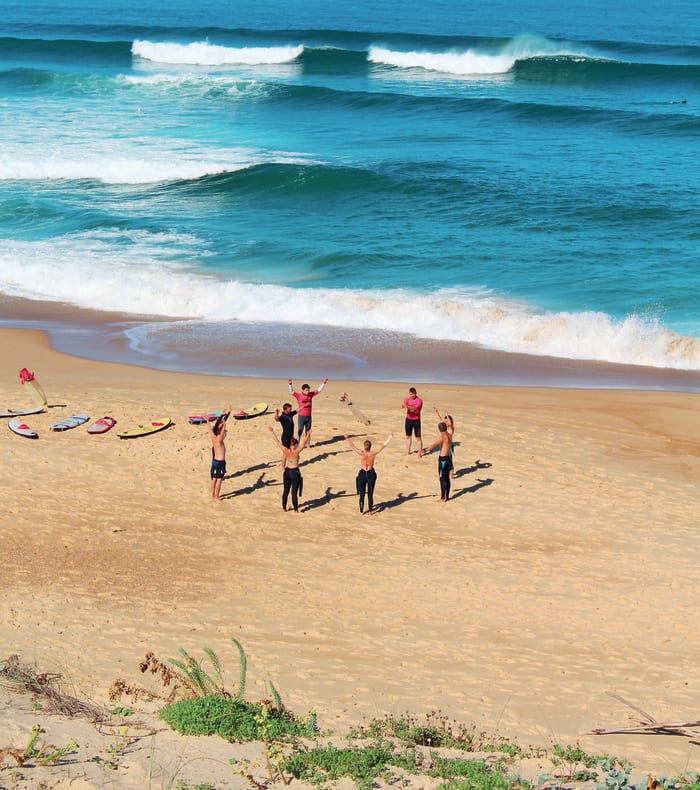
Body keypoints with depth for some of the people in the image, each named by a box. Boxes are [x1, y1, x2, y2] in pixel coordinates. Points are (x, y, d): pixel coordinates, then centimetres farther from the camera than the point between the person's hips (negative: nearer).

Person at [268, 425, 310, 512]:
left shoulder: (285, 451, -8)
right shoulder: (296, 452, -18)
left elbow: (277, 441, -3)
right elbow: (303, 443, -23)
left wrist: (272, 432, 2)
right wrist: (307, 436, -27)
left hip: (287, 471, 4)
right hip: (295, 472, -4)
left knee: (286, 490, 15)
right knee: (294, 492, 3)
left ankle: (284, 507, 22)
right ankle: (295, 509, 9)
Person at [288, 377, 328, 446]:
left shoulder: (311, 395, 1)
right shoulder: (299, 396, -10)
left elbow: (318, 390, 8)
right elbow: (291, 391, -20)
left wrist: (323, 383, 2)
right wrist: (290, 384, -36)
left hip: (308, 417, 4)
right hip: (301, 417, -4)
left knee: (308, 431, 15)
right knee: (299, 431, -1)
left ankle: (308, 444, 25)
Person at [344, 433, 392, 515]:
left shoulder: (362, 453, -18)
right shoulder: (373, 454, -15)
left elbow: (352, 446, -13)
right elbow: (383, 446, -8)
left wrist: (347, 438, -4)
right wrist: (390, 437, 1)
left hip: (362, 474, -1)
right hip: (371, 474, 1)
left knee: (362, 494, 12)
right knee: (370, 494, 14)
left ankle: (361, 511, 19)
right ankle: (370, 511, 22)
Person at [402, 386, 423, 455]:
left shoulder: (419, 401, -11)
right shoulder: (407, 399, 3)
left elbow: (415, 408, -28)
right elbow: (403, 405, -16)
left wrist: (408, 406, -45)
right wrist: (403, 406, -40)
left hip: (416, 420, -5)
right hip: (408, 419, 5)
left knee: (418, 438, -4)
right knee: (408, 436, 12)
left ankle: (419, 453, 1)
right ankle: (407, 452, 22)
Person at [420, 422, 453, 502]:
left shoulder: (442, 437, -17)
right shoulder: (449, 436, 7)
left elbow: (434, 445, -31)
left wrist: (424, 451, -40)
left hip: (443, 459, -8)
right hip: (448, 458, 8)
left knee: (442, 479, -3)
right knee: (447, 478, 16)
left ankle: (443, 498, 0)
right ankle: (447, 496, 24)